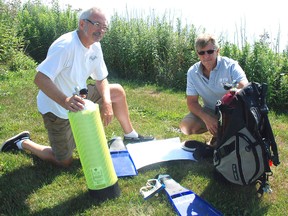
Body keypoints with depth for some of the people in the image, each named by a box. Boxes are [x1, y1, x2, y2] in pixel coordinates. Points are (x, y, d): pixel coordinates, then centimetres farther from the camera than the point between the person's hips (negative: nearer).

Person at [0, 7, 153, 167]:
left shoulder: (95, 47, -3)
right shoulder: (65, 45, -29)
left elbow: (101, 79, 4)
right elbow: (40, 79, -36)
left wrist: (107, 101, -15)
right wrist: (65, 101, -52)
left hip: (78, 96, 8)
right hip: (57, 108, -7)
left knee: (118, 91, 3)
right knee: (65, 162, 2)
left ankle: (130, 135, 20)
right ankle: (23, 143, 22)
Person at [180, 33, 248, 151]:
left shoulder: (230, 66, -19)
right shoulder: (192, 72, -10)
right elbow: (192, 102, -9)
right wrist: (206, 119, -26)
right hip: (210, 111, 2)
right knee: (186, 126, -22)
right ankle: (218, 132, 5)